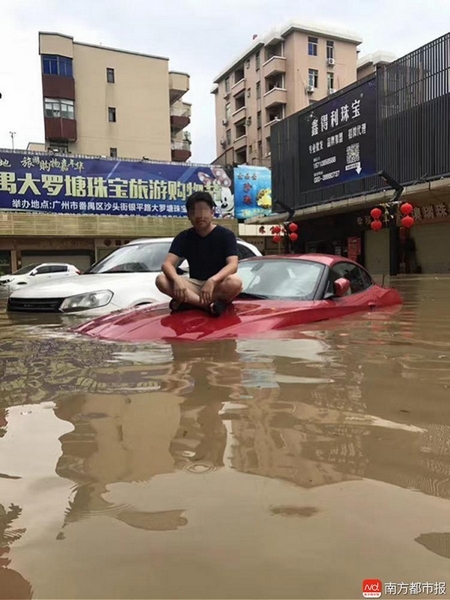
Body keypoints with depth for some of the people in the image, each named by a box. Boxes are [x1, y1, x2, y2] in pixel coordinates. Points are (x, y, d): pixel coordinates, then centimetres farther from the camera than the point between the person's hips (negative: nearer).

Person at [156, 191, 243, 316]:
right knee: (161, 280, -25)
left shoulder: (226, 235, -5)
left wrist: (212, 280, -38)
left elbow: (233, 265, -18)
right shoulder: (184, 237, 3)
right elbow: (167, 264, -9)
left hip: (218, 285, -3)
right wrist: (176, 279, -33)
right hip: (195, 285, 3)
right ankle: (210, 304, -32)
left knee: (235, 282, -37)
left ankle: (189, 302, -26)